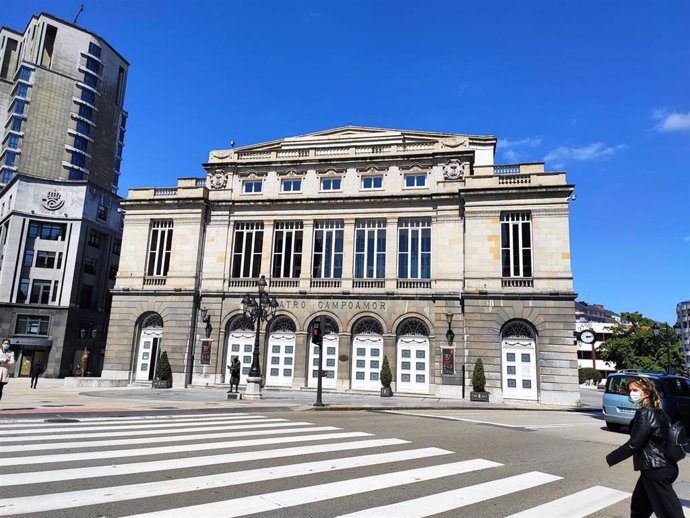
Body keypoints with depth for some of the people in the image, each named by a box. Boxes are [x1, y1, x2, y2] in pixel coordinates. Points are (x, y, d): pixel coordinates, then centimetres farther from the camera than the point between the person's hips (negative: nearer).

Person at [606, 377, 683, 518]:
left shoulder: (644, 413, -17)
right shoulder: (657, 412, 10)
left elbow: (634, 444, -20)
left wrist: (610, 459, -13)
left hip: (656, 471, -10)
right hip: (664, 467, 10)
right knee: (638, 507, 22)